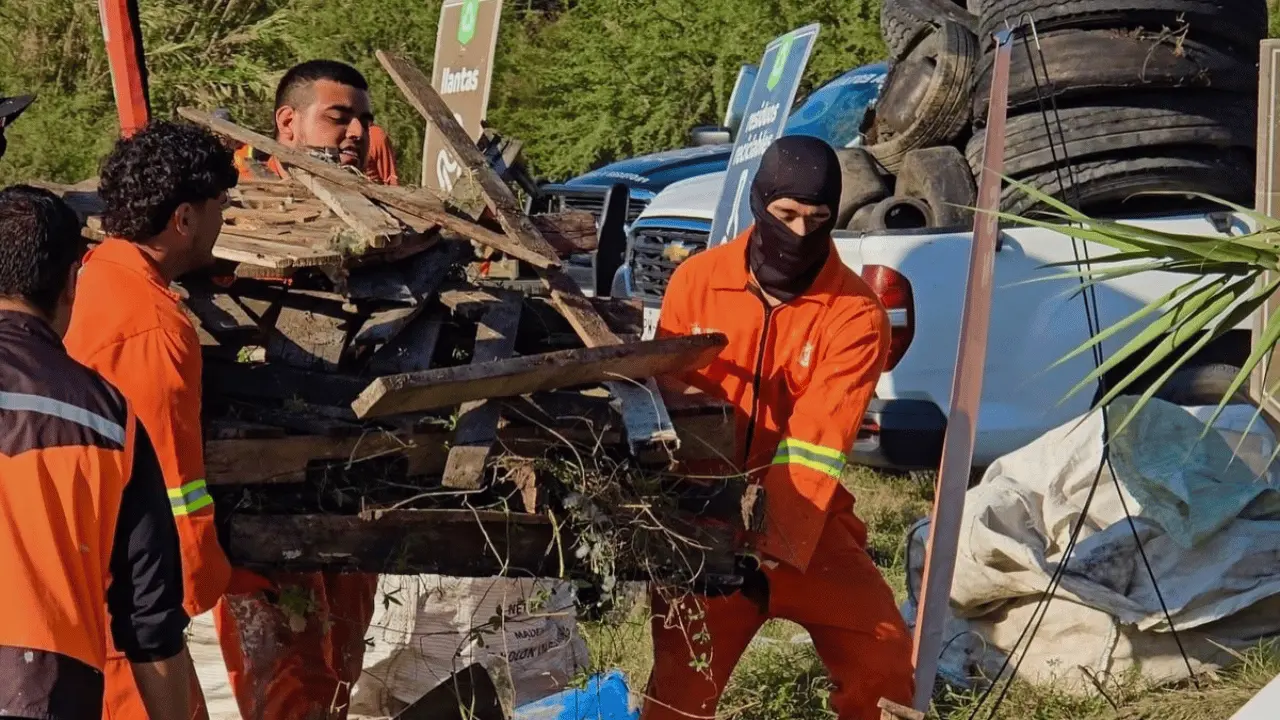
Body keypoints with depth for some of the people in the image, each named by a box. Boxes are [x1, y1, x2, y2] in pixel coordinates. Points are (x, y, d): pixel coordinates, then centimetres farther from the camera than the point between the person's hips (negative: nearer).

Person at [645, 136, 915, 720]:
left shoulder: (856, 314, -9)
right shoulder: (696, 280, -2)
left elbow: (818, 442, -17)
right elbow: (664, 395, 4)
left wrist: (772, 546, -26)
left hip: (806, 524, 0)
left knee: (885, 665, -8)